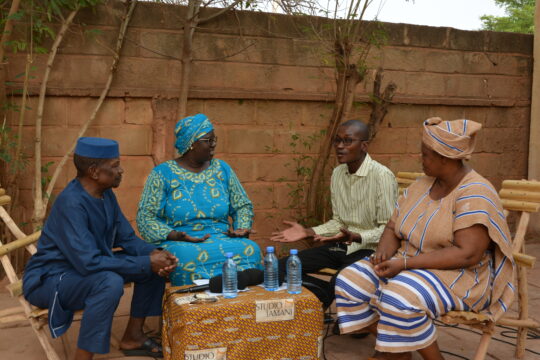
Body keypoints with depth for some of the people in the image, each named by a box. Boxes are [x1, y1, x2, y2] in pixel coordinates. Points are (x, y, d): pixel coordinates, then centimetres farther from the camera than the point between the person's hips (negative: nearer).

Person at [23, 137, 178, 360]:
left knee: (155, 264, 0)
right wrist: (146, 263, -29)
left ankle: (132, 336, 12)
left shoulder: (106, 194, -3)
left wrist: (153, 253, -18)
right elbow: (88, 263, -34)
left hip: (86, 266, 9)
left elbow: (127, 239, 3)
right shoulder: (71, 203, -29)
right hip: (49, 279, -9)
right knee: (110, 281, -37)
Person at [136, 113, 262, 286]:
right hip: (181, 244, -3)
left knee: (251, 249, -30)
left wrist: (242, 228, -2)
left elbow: (243, 206, 19)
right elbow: (145, 217, -3)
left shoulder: (222, 169, 14)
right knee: (189, 256, -39)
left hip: (223, 239, 3)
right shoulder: (163, 173, 2)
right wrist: (175, 235, -19)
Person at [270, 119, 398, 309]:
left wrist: (355, 237, -31)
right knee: (282, 268, -7)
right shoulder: (338, 173, 8)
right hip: (341, 245, 7)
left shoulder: (382, 176, -16)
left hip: (369, 248, -7)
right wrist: (308, 232, 1)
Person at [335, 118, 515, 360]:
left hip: (458, 278, -8)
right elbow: (393, 229, 9)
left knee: (400, 298, -35)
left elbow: (467, 254, -26)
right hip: (409, 267, 8)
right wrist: (384, 253, -14)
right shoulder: (422, 185, 6)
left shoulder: (474, 194, -17)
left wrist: (404, 263, -27)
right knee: (350, 282, -9)